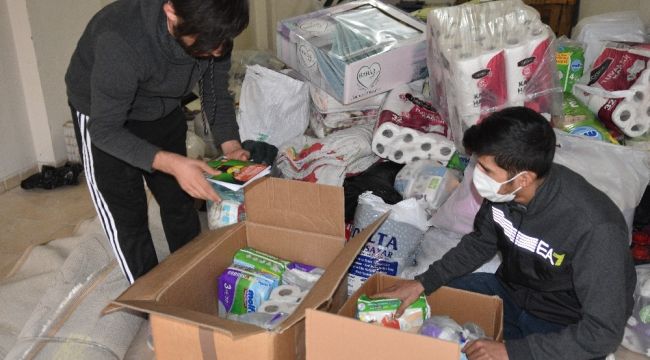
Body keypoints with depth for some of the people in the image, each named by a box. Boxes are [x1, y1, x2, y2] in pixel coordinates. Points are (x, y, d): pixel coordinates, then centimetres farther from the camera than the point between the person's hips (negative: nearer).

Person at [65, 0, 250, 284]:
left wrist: (230, 146, -23)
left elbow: (216, 95, -7)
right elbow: (105, 130, -32)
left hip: (163, 110, 5)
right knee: (127, 217, -1)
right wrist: (171, 163, -44)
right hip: (104, 115, -4)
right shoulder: (121, 41, -41)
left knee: (180, 200, 11)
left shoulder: (211, 32, -24)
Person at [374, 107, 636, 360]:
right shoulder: (502, 190, -16)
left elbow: (603, 331, -28)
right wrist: (423, 283, -6)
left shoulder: (595, 227, -34)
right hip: (510, 291, 6)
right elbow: (480, 243, 3)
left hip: (566, 328, -6)